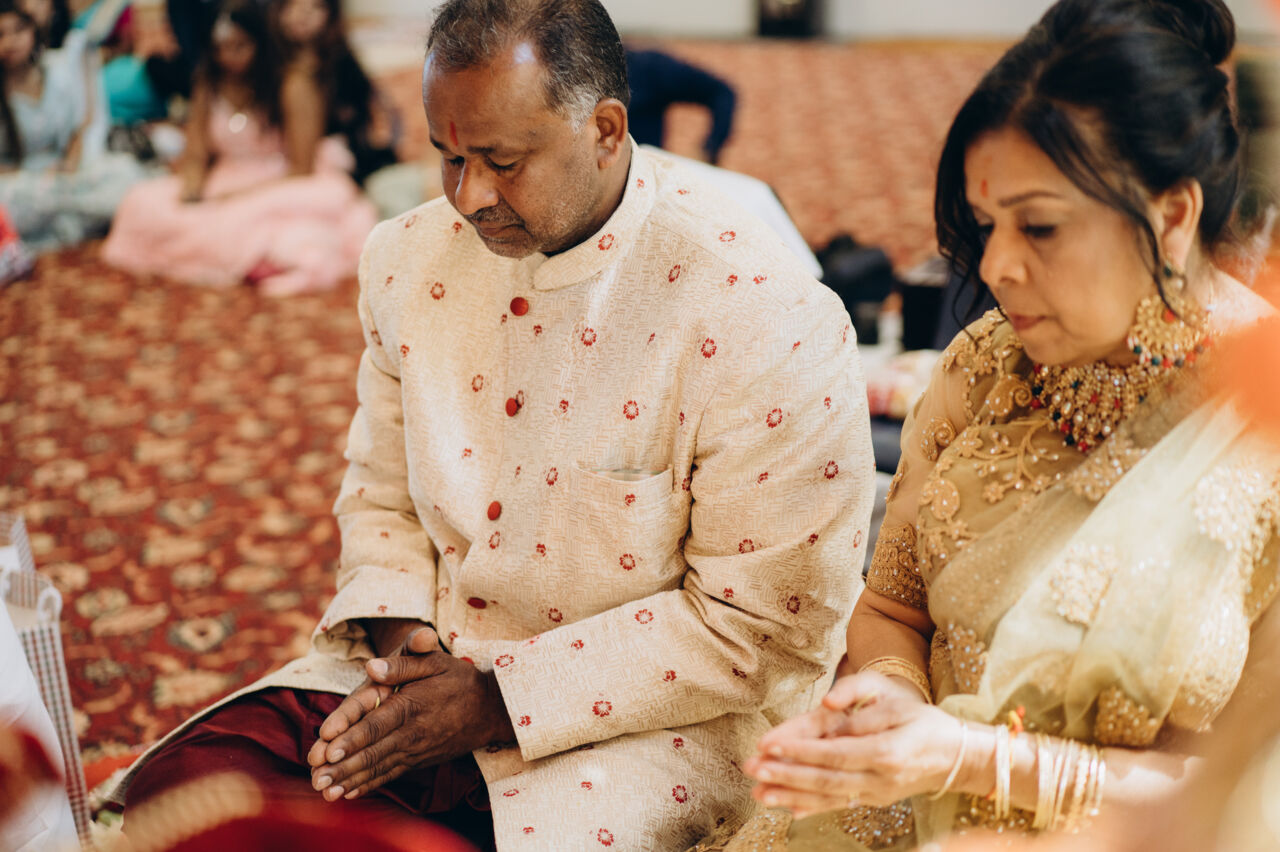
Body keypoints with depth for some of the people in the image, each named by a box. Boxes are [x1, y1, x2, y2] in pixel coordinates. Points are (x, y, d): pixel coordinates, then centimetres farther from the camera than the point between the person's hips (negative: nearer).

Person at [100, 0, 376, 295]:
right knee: (142, 204, -18)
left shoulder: (292, 90, -7)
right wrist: (190, 192, -15)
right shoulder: (209, 88, 9)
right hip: (221, 186, 5)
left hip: (280, 188, -5)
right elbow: (196, 156, 8)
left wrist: (241, 195, -19)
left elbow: (301, 170, -10)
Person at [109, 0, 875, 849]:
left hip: (648, 711, -5)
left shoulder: (764, 317, -19)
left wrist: (502, 701, -18)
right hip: (426, 656, 5)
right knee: (179, 781, -13)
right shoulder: (410, 259, 1)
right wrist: (395, 631, -8)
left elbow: (771, 623, -16)